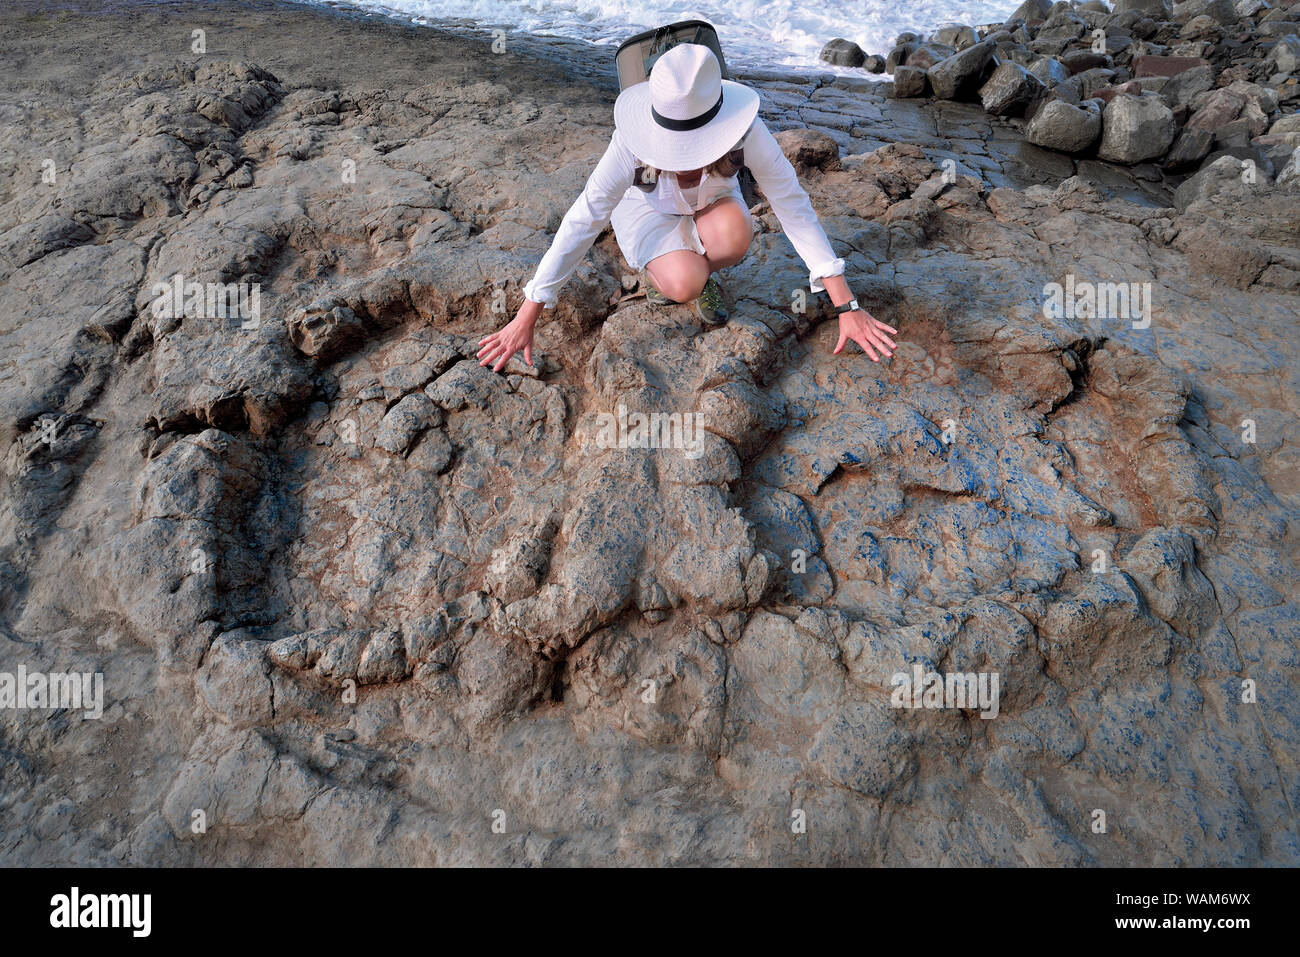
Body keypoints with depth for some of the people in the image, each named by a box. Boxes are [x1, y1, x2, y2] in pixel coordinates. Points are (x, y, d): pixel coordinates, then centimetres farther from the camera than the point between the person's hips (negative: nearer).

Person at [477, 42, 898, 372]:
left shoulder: (747, 130, -33)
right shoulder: (634, 139, -35)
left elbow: (794, 206, -29)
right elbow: (584, 218, -34)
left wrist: (847, 307, -33)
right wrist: (525, 319, -36)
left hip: (710, 203, 2)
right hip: (647, 209, -1)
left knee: (734, 235, -36)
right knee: (685, 284, -34)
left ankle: (693, 269, -1)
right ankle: (660, 269, 3)